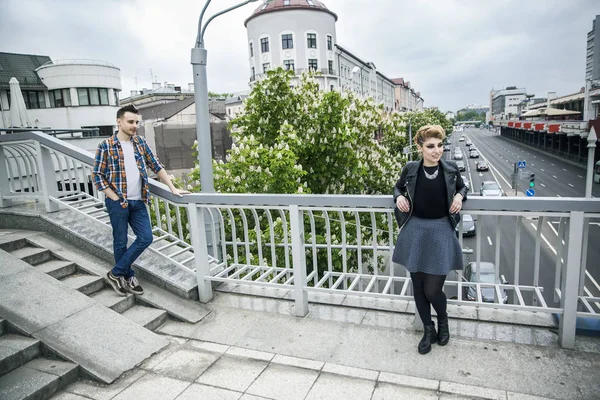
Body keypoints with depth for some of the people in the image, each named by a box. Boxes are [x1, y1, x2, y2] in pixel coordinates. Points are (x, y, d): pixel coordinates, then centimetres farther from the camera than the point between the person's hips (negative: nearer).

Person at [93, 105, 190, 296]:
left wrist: (173, 188, 3)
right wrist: (115, 198, -11)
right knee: (121, 242, 6)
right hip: (118, 203, -5)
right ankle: (128, 277, 25)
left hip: (138, 202, 5)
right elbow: (97, 175, -6)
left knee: (146, 238, 2)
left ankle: (116, 273, 16)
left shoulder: (140, 142, 7)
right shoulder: (106, 146, -7)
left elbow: (156, 166, 9)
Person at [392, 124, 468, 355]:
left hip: (440, 231, -1)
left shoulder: (451, 169, -4)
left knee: (432, 290, -2)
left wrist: (460, 196, -5)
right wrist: (399, 197, -7)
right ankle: (428, 329, 33)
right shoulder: (410, 169, -4)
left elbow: (462, 186, 16)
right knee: (418, 287, 10)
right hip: (415, 231, 1)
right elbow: (398, 186, 15)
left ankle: (443, 320, 32)